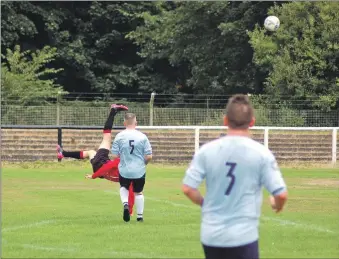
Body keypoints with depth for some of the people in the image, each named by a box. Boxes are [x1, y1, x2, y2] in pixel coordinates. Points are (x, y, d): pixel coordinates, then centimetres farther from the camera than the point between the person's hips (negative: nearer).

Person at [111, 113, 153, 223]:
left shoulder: (119, 136, -9)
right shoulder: (142, 137, -8)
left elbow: (114, 155, -7)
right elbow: (149, 156, -7)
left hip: (124, 170, 0)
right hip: (140, 170, 0)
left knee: (124, 188, 24)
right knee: (138, 192, 19)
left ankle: (125, 203, -4)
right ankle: (140, 216, 24)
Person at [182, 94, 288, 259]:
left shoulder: (206, 150, -1)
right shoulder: (261, 153, -7)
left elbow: (188, 188, -2)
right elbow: (281, 194, -7)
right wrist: (277, 205, 16)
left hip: (211, 235, 4)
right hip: (243, 237, -4)